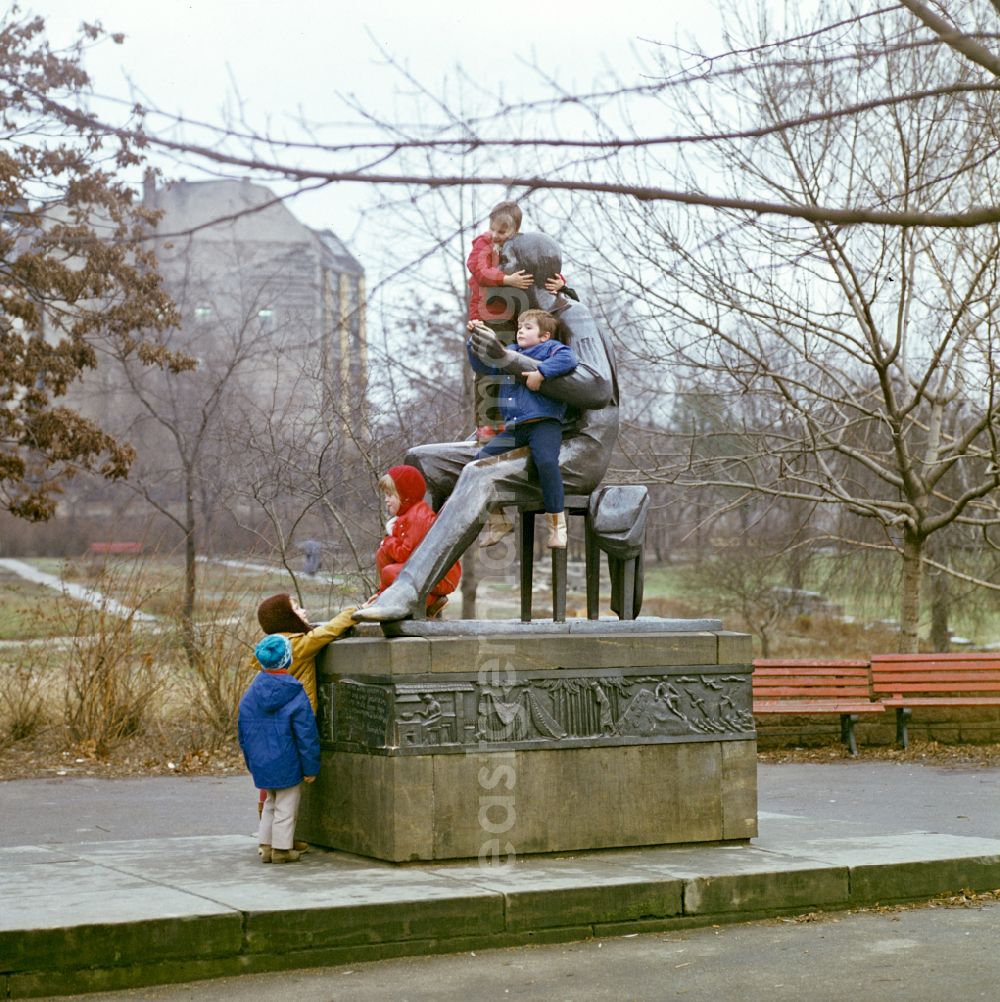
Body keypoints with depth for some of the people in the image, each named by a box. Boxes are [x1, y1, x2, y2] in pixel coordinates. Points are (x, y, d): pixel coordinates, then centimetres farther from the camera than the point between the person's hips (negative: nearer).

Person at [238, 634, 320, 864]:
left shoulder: (251, 693, -1)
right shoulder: (295, 695, -16)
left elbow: (243, 731, 8)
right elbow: (306, 734, -14)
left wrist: (251, 761, 19)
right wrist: (311, 767, -6)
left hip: (261, 764, 5)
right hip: (287, 764, -5)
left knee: (270, 804, 21)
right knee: (286, 808, 8)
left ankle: (265, 846, 22)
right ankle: (281, 849, 13)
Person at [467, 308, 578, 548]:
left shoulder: (551, 348, 4)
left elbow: (569, 359, -16)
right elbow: (483, 366, 30)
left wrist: (541, 373, -22)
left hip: (544, 423, -7)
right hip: (514, 429, 7)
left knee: (546, 461, -31)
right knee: (482, 459, -4)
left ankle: (556, 522, -20)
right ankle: (497, 519, 7)